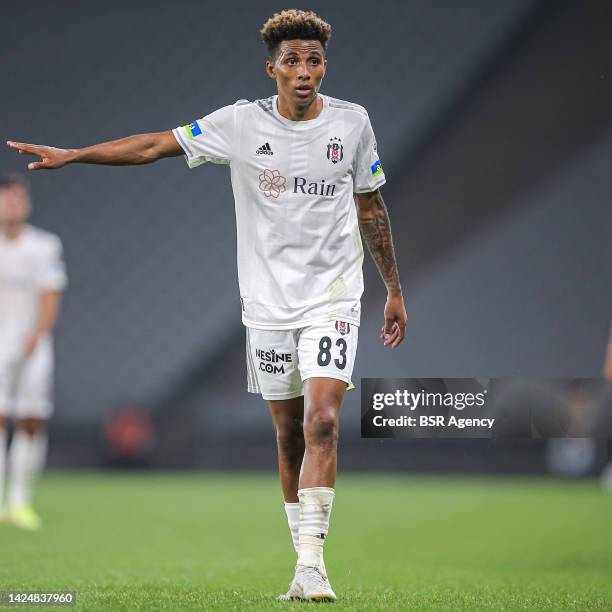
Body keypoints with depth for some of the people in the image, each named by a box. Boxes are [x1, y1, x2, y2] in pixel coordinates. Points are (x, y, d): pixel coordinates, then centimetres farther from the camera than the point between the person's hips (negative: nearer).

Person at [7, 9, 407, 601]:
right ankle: (304, 564, 18)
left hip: (332, 296, -1)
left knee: (321, 422, -18)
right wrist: (71, 154, -9)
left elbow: (371, 207, 11)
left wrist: (394, 290, 13)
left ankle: (312, 561, -17)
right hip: (267, 301, 1)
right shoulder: (242, 123, -2)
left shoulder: (352, 123, 0)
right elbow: (156, 145, -2)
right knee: (289, 434, 7)